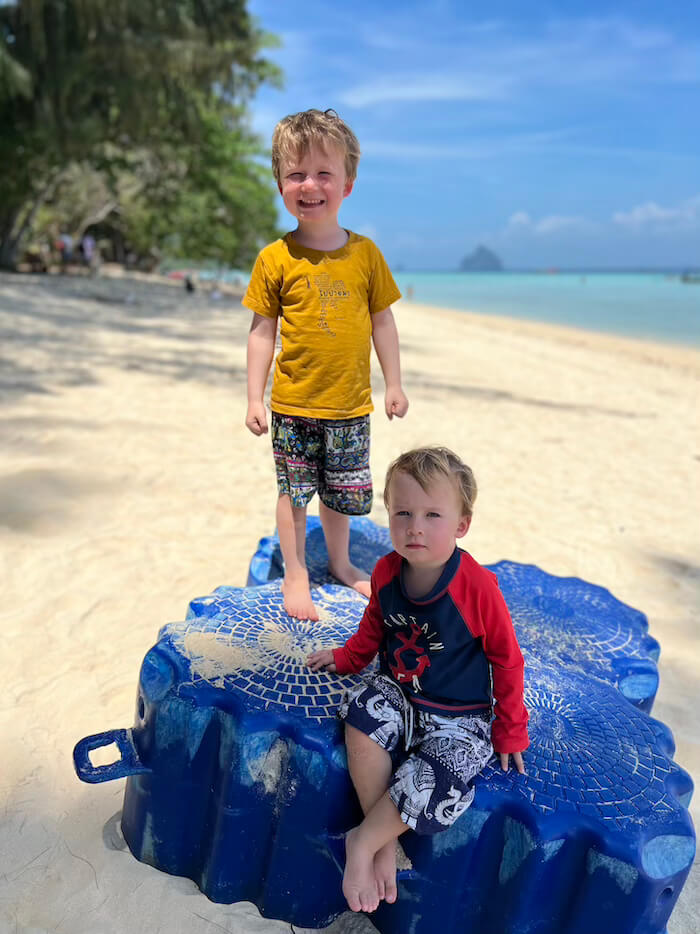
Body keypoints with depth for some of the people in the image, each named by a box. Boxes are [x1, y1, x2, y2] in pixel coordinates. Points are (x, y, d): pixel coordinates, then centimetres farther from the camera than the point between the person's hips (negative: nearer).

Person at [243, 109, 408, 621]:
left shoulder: (365, 253, 1)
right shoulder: (275, 259, -5)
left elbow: (383, 321, 7)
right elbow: (262, 331, -2)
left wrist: (394, 384, 7)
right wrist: (255, 398, -4)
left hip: (351, 404, 2)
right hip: (294, 404, -2)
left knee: (342, 491, 15)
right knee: (294, 490, 7)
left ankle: (340, 564, 37)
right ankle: (295, 573, 26)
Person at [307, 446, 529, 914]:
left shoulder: (478, 587, -22)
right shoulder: (387, 571, -8)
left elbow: (507, 660, -8)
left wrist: (510, 730, -2)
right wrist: (346, 657, 6)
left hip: (459, 717, -3)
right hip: (398, 694, 4)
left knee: (433, 790, -28)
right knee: (364, 716, -28)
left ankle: (363, 842, 0)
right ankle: (386, 843, -10)